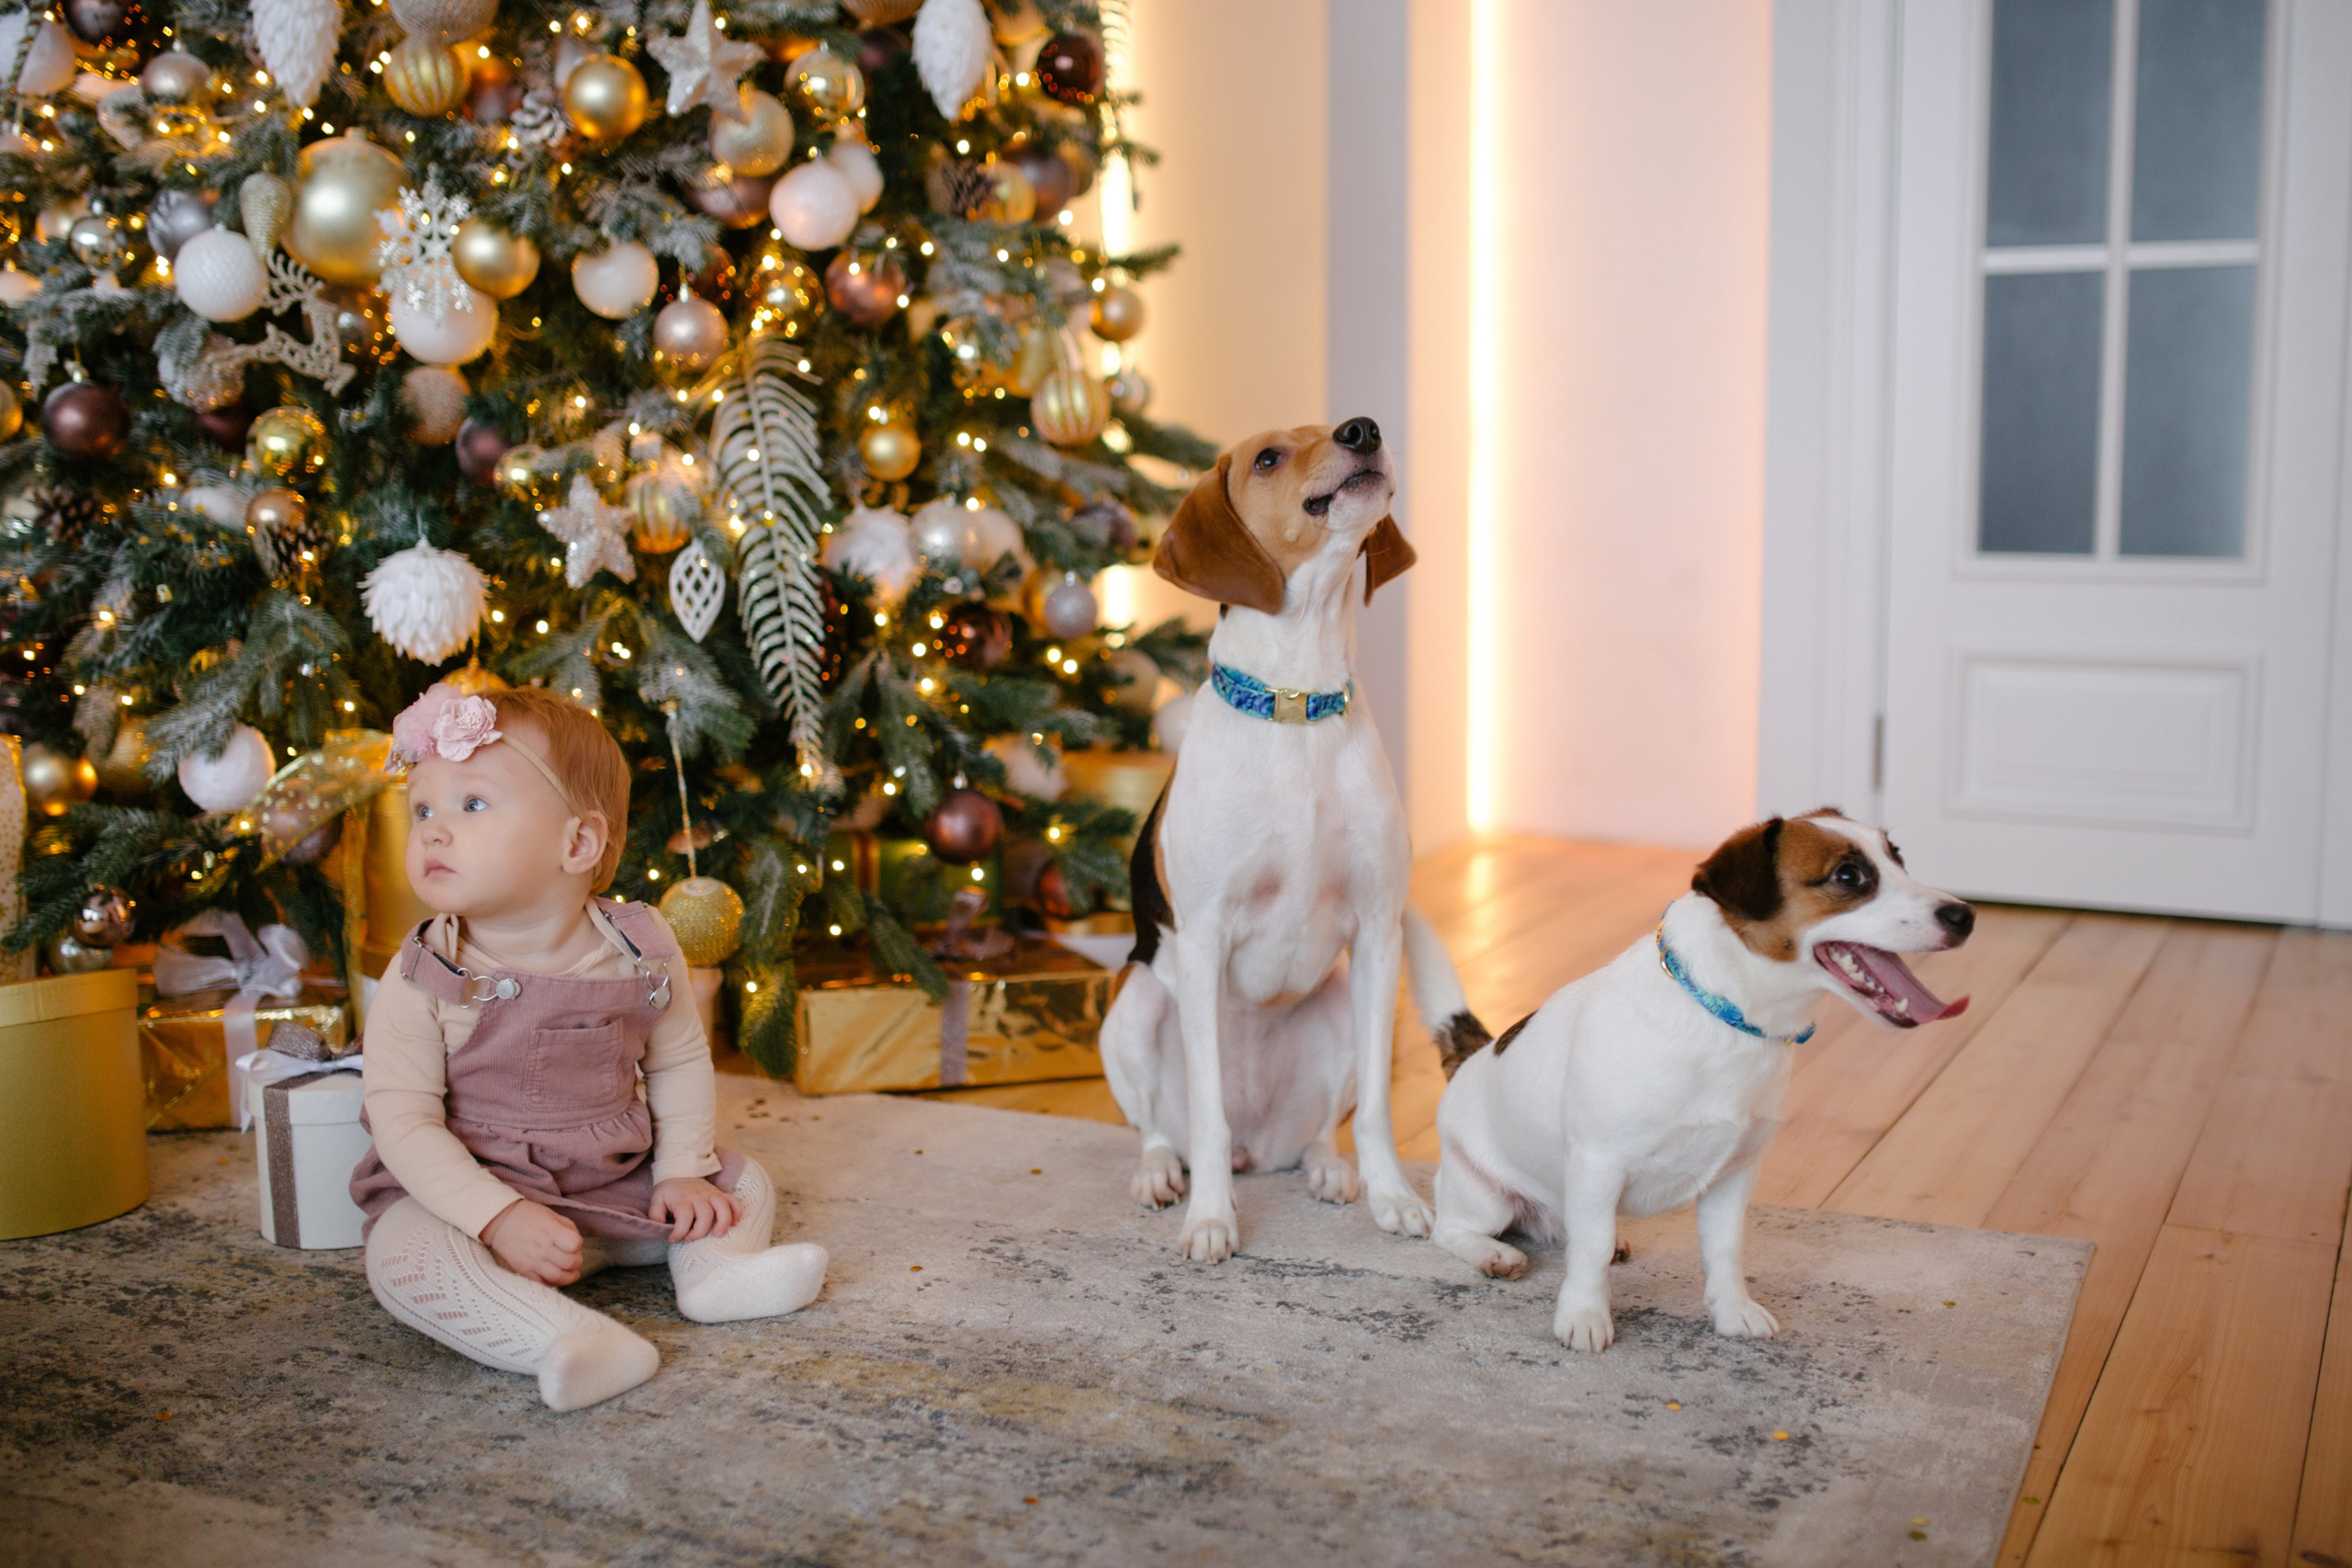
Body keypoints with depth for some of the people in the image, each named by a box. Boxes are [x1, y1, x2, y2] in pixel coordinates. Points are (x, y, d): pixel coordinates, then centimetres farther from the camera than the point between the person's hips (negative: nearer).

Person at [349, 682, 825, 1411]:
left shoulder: (642, 953, -9)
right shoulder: (421, 982, -17)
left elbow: (680, 1062, 6)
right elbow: (404, 1123, -19)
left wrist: (685, 1170, -6)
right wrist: (502, 1219, -29)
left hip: (619, 1184, 4)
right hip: (471, 1192, -3)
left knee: (742, 1181, 4)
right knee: (403, 1256, -32)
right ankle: (565, 1341, -44)